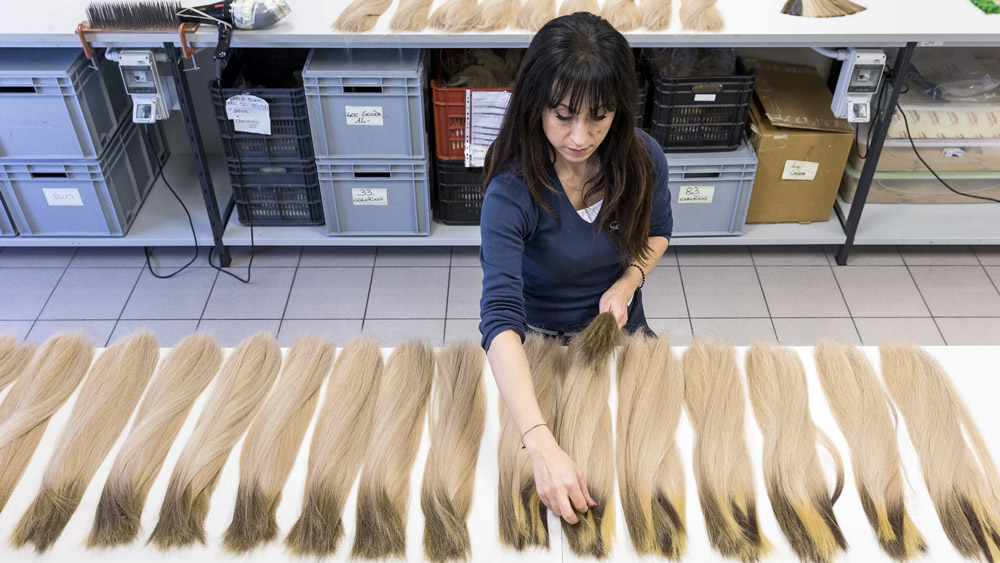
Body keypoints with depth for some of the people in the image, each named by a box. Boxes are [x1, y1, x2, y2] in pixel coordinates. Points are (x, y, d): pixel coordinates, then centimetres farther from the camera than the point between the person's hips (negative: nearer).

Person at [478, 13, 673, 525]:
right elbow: (501, 317, -44)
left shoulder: (643, 158, -20)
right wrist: (542, 446, -55)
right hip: (540, 336, -3)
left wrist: (626, 283, -20)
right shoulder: (512, 190, -33)